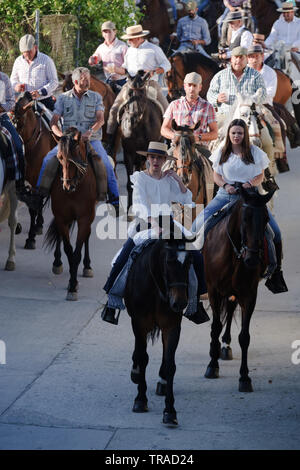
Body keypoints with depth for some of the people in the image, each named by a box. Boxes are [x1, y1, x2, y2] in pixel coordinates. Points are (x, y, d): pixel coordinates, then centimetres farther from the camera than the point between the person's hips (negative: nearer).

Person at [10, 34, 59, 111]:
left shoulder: (46, 60, -3)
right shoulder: (18, 61, 11)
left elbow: (54, 82, -5)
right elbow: (13, 79, 23)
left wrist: (40, 92, -20)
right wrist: (15, 86, -2)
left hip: (44, 102, -3)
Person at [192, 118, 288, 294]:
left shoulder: (255, 152, 2)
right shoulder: (222, 152, 6)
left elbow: (260, 176, 7)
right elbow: (216, 175, 12)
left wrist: (250, 183, -14)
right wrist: (225, 185, -8)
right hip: (225, 195, 2)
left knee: (275, 231, -17)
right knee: (198, 225, -13)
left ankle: (275, 271, -5)